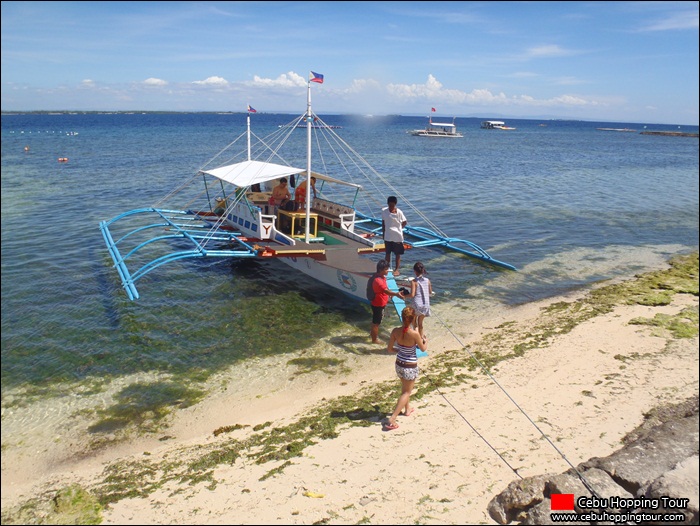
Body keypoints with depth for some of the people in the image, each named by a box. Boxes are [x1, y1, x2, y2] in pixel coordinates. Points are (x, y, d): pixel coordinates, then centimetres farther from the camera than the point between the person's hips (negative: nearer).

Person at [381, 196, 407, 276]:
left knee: (397, 254, 9)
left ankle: (397, 269, 21)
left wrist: (398, 229, -4)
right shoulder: (384, 211, -5)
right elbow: (383, 222, 7)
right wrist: (383, 232, 9)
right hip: (387, 236, 3)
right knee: (387, 253, 14)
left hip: (397, 237, -3)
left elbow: (404, 222, -2)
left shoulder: (399, 212, -14)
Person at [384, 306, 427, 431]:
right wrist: (425, 342, 15)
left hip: (399, 364, 5)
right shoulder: (414, 334, -25)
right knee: (406, 392, 10)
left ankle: (407, 409, 52)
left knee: (405, 388, 29)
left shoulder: (396, 331, -14)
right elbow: (423, 349, -7)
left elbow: (389, 349, -4)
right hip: (411, 367, -5)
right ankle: (392, 420, 2)